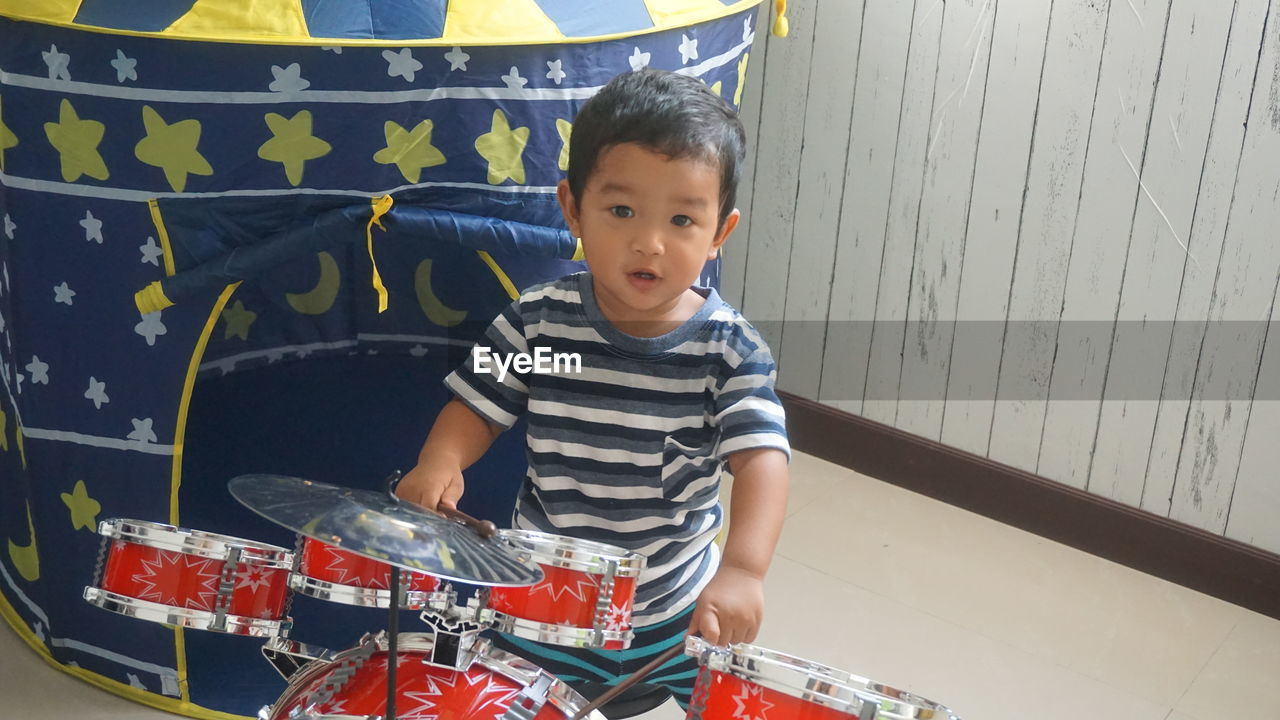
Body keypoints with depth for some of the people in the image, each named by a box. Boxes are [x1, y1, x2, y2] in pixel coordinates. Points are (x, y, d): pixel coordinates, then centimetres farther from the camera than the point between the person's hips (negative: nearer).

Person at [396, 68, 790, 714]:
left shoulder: (729, 350, -17)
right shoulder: (539, 322, -12)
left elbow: (761, 459, -25)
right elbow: (476, 406, -2)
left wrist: (742, 570, -41)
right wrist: (440, 461, -23)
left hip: (679, 615, 0)